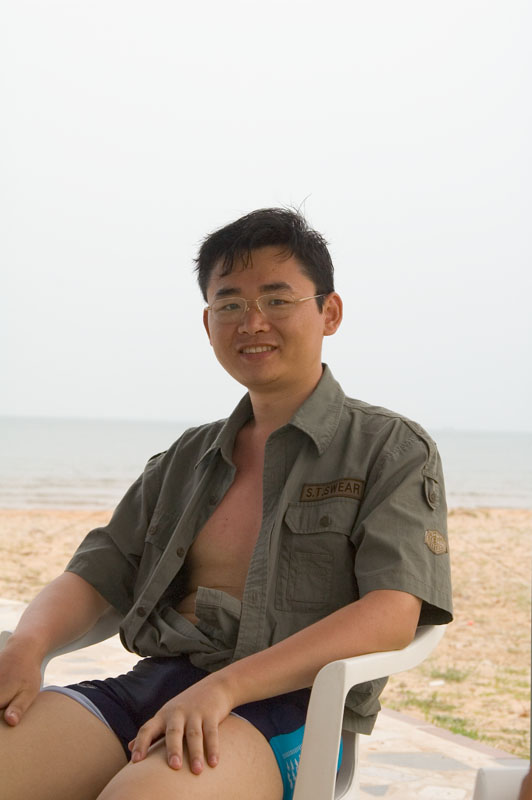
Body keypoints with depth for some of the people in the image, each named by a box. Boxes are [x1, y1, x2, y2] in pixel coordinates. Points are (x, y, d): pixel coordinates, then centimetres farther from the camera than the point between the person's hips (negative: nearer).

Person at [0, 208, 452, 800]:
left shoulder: (393, 449, 8)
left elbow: (391, 613, -8)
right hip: (151, 685, 5)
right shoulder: (186, 458, 25)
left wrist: (223, 686, -20)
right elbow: (95, 574, 20)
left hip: (287, 712, -5)